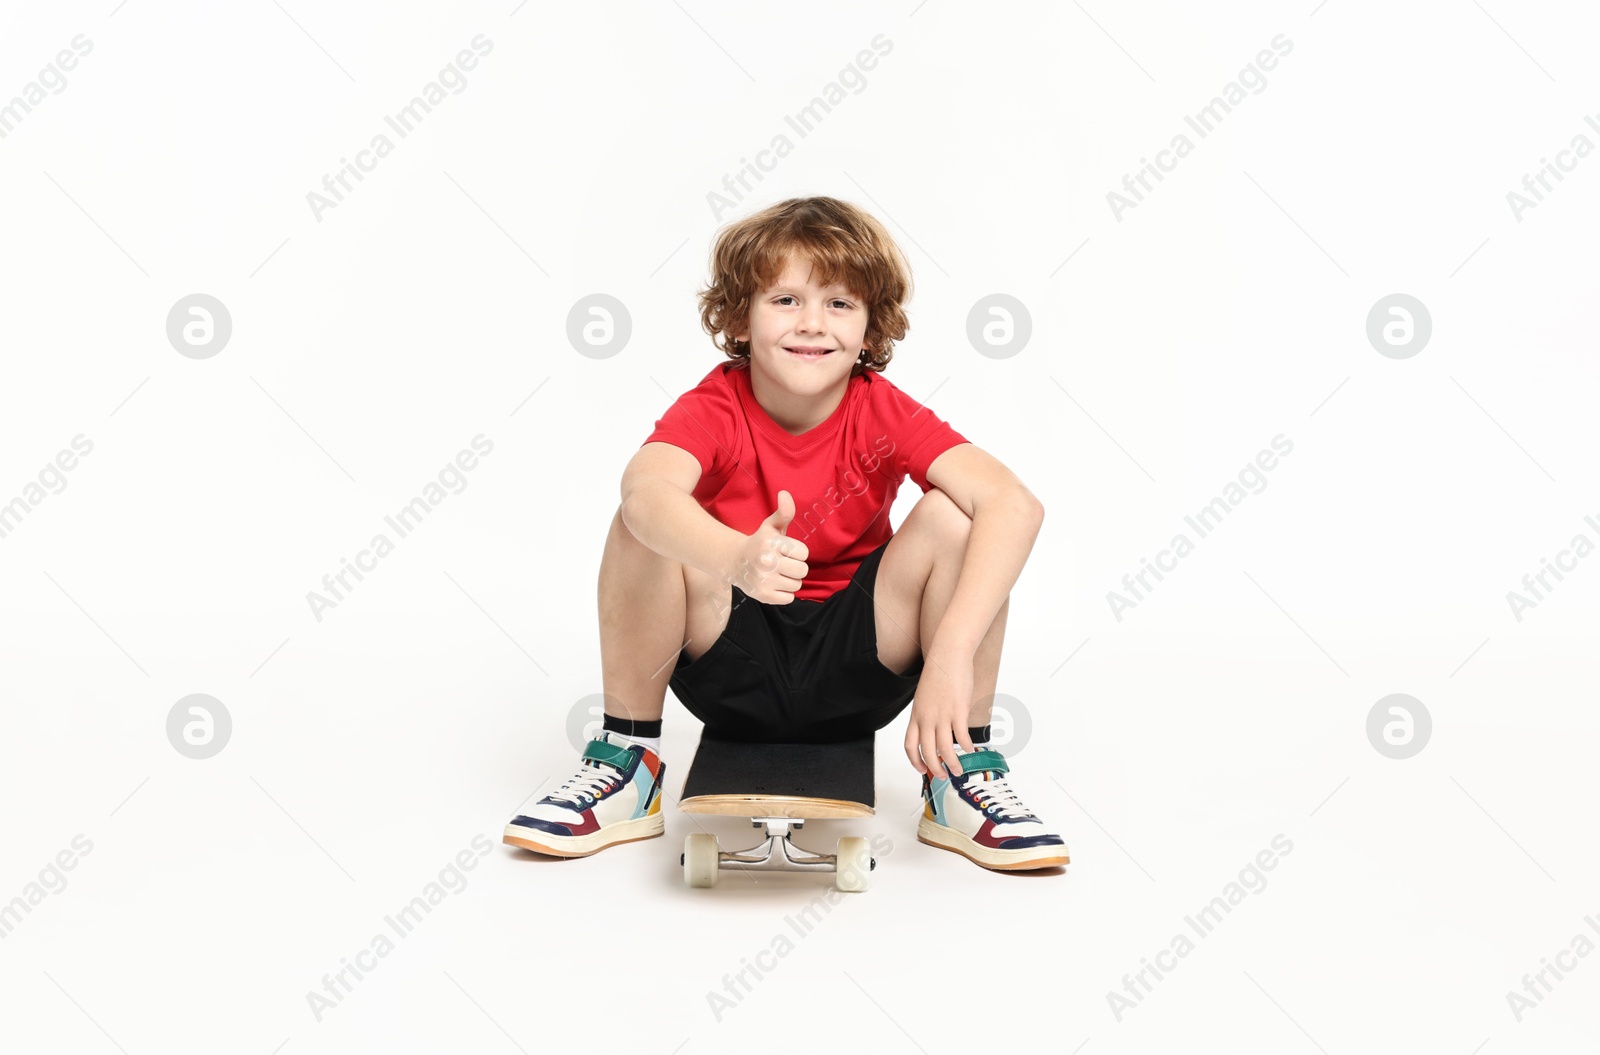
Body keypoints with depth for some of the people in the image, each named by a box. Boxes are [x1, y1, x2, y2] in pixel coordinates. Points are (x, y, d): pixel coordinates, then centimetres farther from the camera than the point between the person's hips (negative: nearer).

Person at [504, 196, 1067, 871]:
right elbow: (645, 487, -38)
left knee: (952, 516, -22)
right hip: (731, 672, 0)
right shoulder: (714, 408, -14)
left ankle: (962, 778, -7)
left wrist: (952, 652, -42)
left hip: (856, 669, 1)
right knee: (645, 526, -26)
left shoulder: (884, 413, -12)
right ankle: (625, 765, -6)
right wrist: (736, 560, -59)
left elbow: (1015, 503, -28)